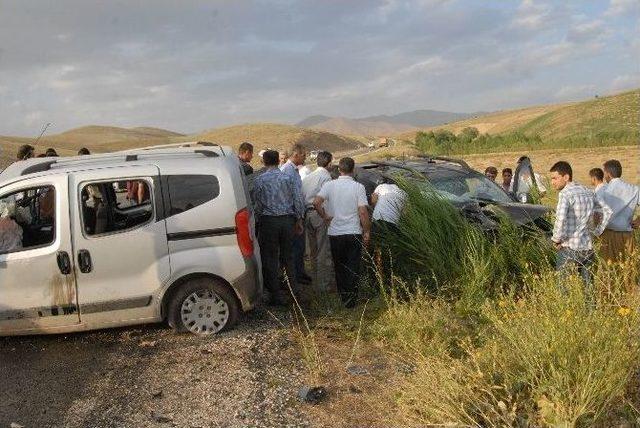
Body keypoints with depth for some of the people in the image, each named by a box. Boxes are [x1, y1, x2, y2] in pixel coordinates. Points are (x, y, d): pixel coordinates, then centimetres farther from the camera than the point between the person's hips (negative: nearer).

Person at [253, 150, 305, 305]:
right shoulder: (288, 178, 2)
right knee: (288, 255, 16)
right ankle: (294, 289, 19)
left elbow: (257, 205, -2)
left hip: (269, 221, -3)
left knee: (270, 258, 5)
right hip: (288, 220, 3)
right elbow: (298, 200, 2)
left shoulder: (259, 180, -4)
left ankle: (277, 295, 6)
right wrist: (299, 220, 11)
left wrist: (258, 220, 13)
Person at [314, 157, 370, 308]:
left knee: (339, 266, 17)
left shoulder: (329, 185, -3)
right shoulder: (358, 187, -8)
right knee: (353, 267, 6)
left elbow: (316, 202, -16)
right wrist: (367, 231, -2)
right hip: (354, 233, -2)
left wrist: (325, 216, -1)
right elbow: (363, 212, -12)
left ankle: (342, 294, 27)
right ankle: (351, 300, 6)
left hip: (335, 233, 2)